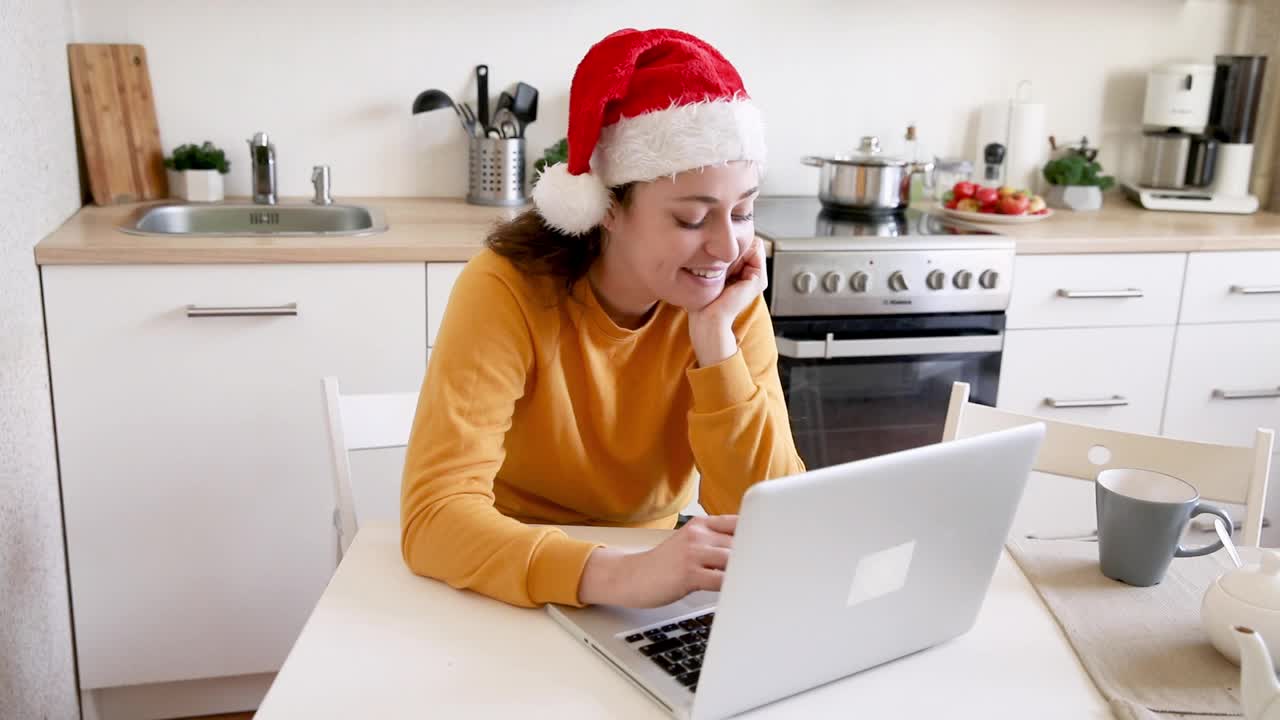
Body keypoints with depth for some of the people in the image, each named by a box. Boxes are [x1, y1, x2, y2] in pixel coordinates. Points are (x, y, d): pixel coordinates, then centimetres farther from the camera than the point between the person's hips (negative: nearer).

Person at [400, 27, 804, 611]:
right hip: (511, 598, -2)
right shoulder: (507, 291, -20)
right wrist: (621, 575, -41)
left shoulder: (731, 300, -10)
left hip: (646, 586, 3)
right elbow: (434, 515, -28)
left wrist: (715, 336, -23)